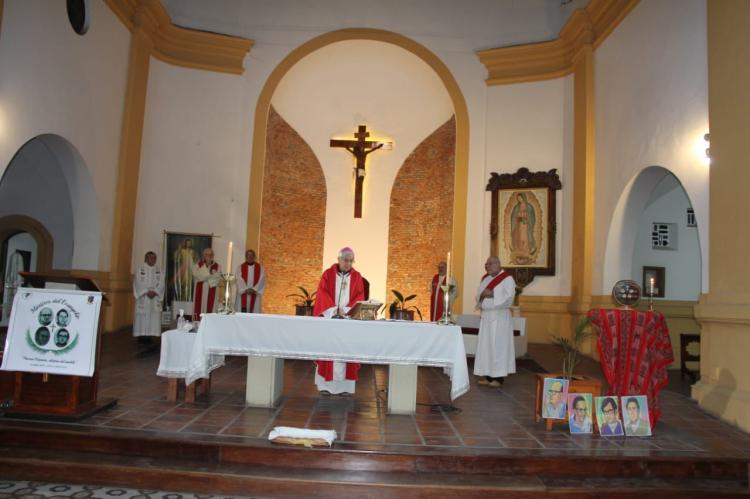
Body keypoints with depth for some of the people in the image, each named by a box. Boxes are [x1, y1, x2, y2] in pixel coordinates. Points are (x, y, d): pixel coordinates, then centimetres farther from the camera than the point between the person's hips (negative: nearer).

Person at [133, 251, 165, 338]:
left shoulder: (159, 270, 11)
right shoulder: (140, 269, 3)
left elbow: (161, 283, 3)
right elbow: (138, 283, -6)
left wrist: (155, 292, -14)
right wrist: (146, 292, -17)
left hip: (155, 297, 3)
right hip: (142, 297, -3)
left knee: (154, 317, -4)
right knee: (142, 317, -5)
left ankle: (150, 334, -2)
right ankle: (141, 336, -2)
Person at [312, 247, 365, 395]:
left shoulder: (357, 277, 6)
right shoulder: (328, 274, 2)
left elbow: (359, 297, -1)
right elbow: (322, 294, -4)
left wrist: (346, 310, -15)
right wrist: (334, 310, -17)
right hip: (329, 317, -1)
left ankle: (345, 385, 5)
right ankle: (326, 384, 6)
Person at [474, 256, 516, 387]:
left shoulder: (507, 279, -6)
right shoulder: (485, 279, 15)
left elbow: (508, 297, -16)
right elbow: (478, 296, 14)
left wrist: (492, 294, -21)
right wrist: (482, 295, -8)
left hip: (499, 317, -7)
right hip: (485, 316, 7)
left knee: (498, 346, -5)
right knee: (485, 346, 6)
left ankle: (498, 377, 1)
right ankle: (488, 376, 13)